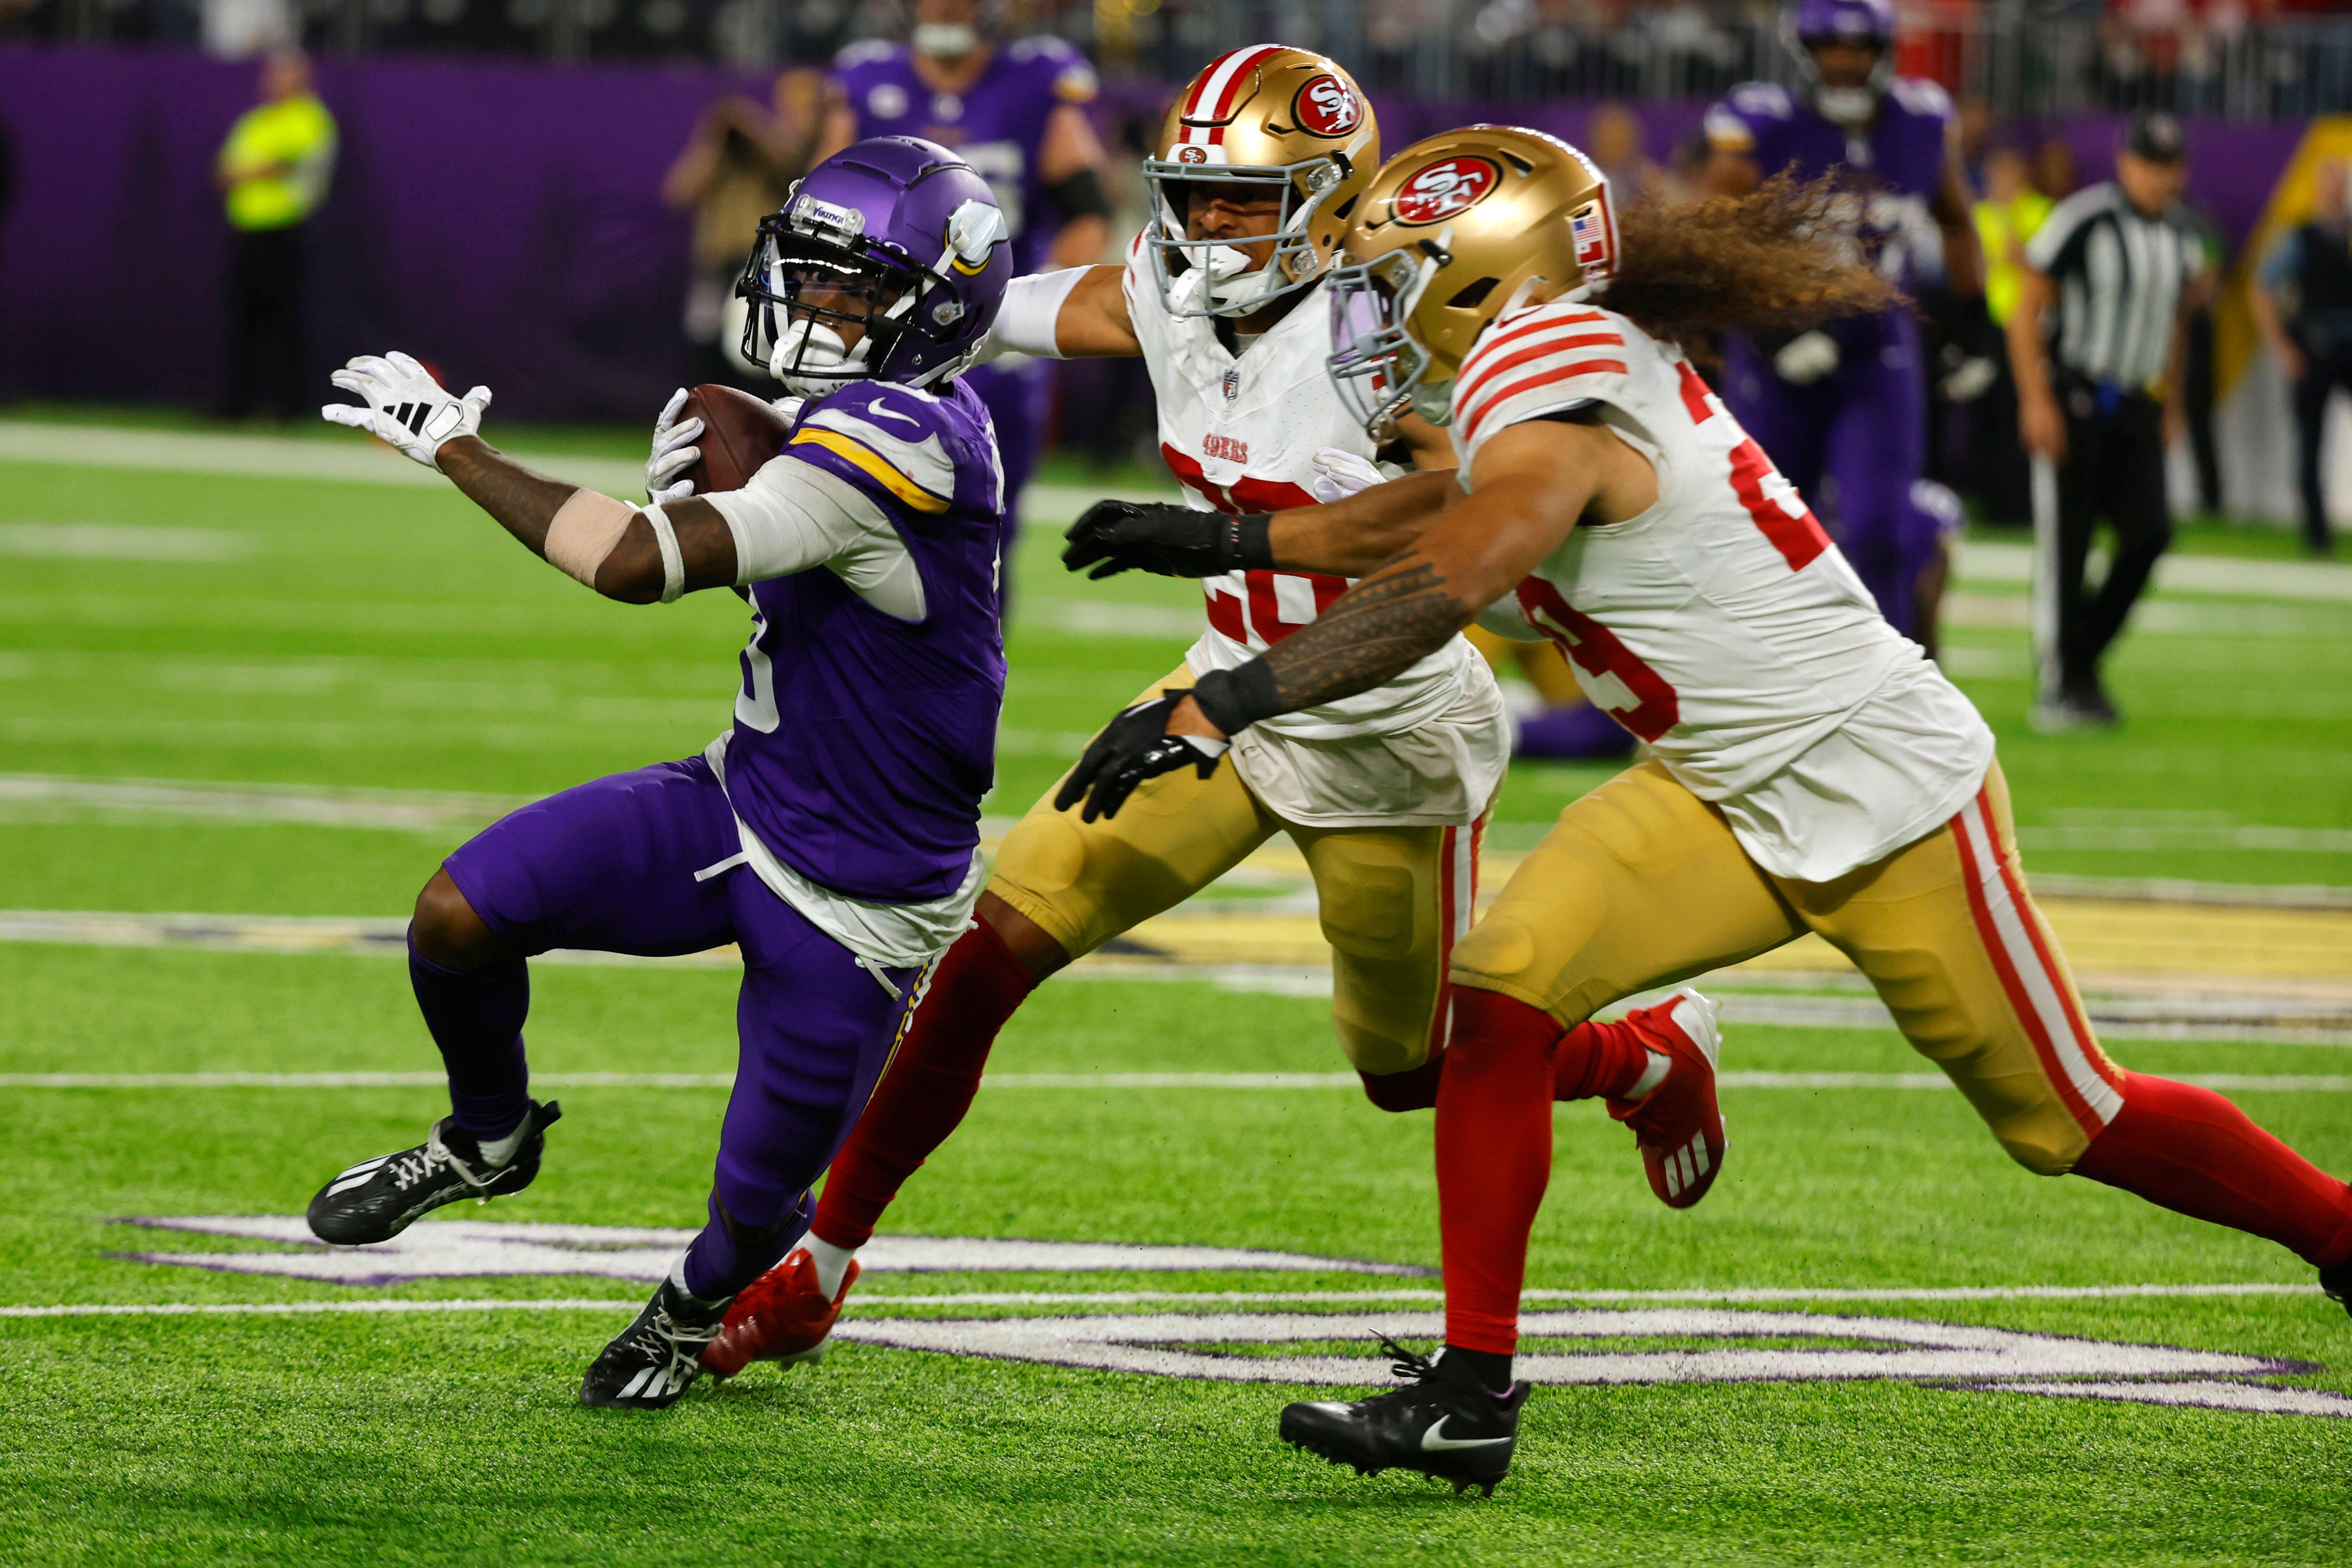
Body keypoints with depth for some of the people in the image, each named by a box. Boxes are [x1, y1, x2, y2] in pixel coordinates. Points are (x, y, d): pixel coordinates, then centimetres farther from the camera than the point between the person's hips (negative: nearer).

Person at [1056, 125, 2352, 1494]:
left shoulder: (1553, 386, -24)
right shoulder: (1539, 378, 4)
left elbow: (1440, 589, -40)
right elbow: (1426, 519, 25)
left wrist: (1222, 706, -44)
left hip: (1887, 793, -8)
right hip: (1724, 804, 9)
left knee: (2071, 1121, 5)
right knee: (1500, 999, -12)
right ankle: (1472, 1396, -8)